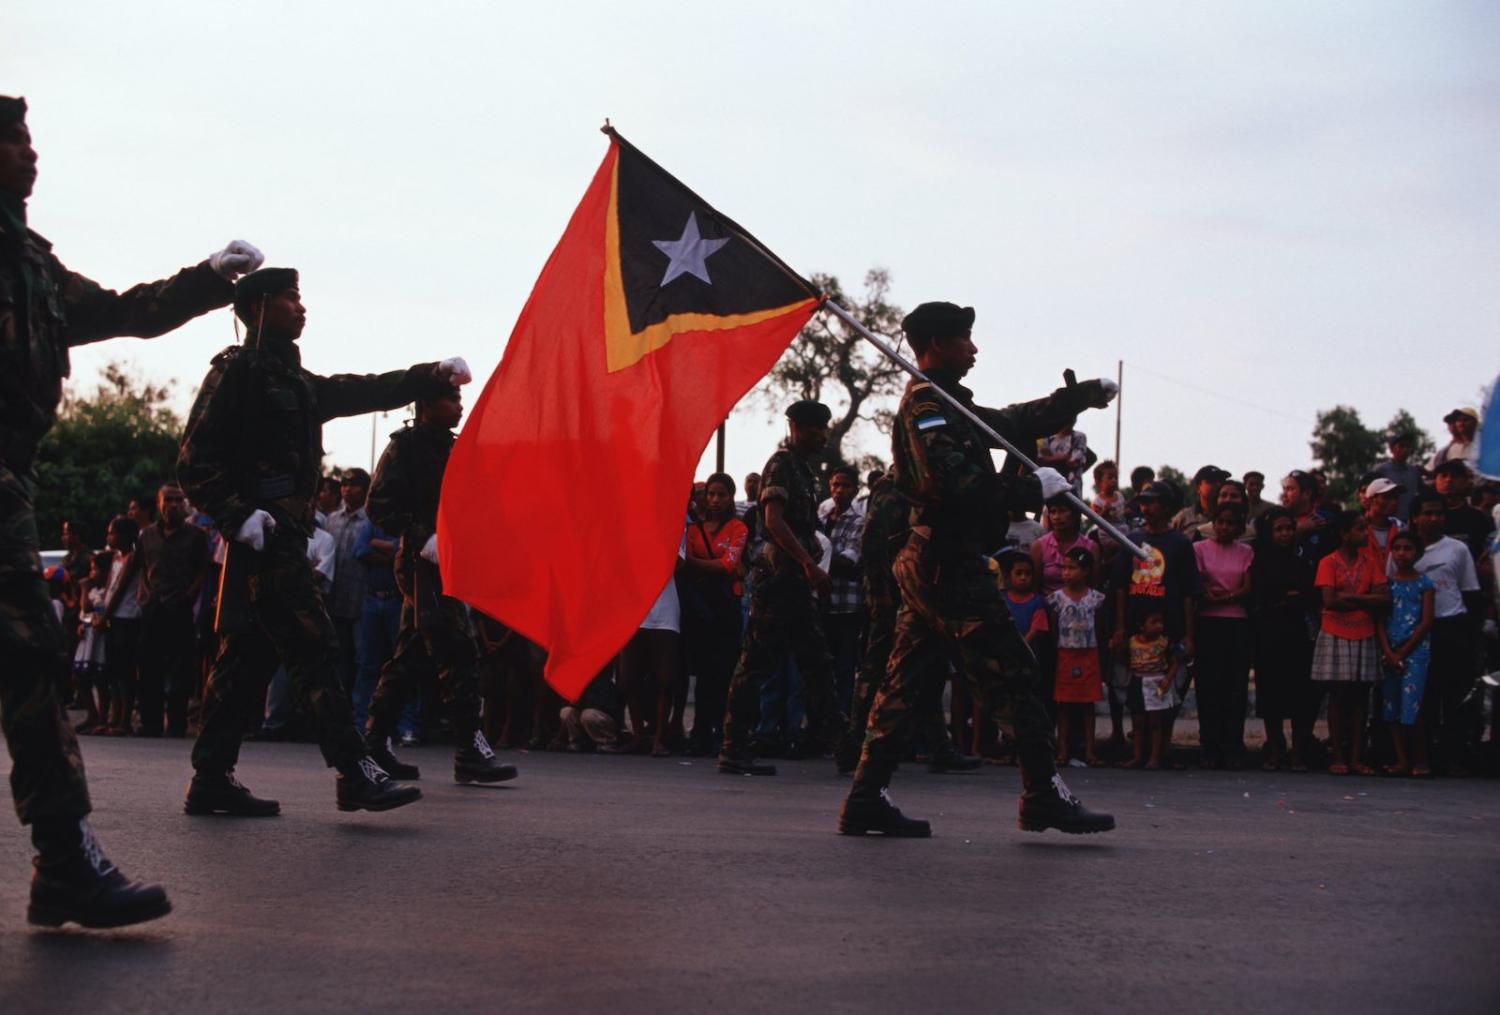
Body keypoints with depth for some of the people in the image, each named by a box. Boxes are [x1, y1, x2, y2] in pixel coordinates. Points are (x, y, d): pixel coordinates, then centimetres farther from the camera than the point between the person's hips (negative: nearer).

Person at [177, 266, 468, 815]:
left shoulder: (295, 381, 22)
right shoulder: (238, 371, -6)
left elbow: (366, 392, 26)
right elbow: (194, 462, -12)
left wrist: (433, 374, 19)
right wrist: (238, 514, -21)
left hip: (285, 537, 10)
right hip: (263, 537, -10)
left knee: (245, 657, 9)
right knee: (313, 647, -12)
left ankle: (212, 778, 12)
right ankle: (355, 774, -14)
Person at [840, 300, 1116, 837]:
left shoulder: (941, 405, 21)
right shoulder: (926, 405, -11)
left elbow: (1012, 423, 31)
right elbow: (950, 482, -25)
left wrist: (1085, 394, 34)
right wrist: (1033, 486, -18)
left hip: (928, 565, 10)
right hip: (951, 565, -10)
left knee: (908, 684, 8)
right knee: (1017, 676, -6)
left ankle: (867, 799, 8)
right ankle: (1044, 797, -2)